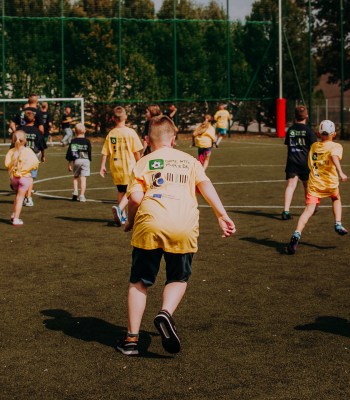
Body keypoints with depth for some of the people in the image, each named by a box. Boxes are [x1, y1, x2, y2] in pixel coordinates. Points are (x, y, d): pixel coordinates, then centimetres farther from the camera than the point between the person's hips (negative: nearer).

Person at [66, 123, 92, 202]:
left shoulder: (73, 141, 3)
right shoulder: (87, 141, 1)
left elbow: (69, 153, 3)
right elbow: (89, 152, 5)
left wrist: (69, 163, 8)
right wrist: (89, 161, 16)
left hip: (76, 160, 1)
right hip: (85, 160, -1)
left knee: (76, 177, 19)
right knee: (83, 178, -1)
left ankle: (75, 192, 4)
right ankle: (82, 195, -5)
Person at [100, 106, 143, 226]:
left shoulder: (110, 134, 1)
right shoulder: (130, 132, -7)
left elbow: (105, 152, 1)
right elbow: (136, 152, -5)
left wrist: (102, 166, 8)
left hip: (115, 166, 4)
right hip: (129, 166, -4)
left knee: (120, 190, 17)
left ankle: (123, 216, 21)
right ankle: (119, 208, -22)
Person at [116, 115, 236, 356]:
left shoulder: (144, 162, 16)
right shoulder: (189, 160, 22)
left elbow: (135, 198, 2)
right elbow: (205, 185, 5)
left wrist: (130, 221, 19)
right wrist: (222, 215, 0)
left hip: (150, 224, -1)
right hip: (184, 228, 1)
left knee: (139, 282, 13)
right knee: (178, 279, 19)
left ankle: (132, 338, 11)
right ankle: (166, 313, -10)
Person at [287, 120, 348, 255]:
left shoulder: (314, 146, 13)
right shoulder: (336, 146, -1)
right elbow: (335, 157, -22)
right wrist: (340, 173, -33)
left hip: (314, 183, 2)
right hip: (330, 183, -2)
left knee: (309, 209, -10)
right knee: (336, 198, 31)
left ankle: (296, 235, -30)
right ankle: (338, 225, 18)